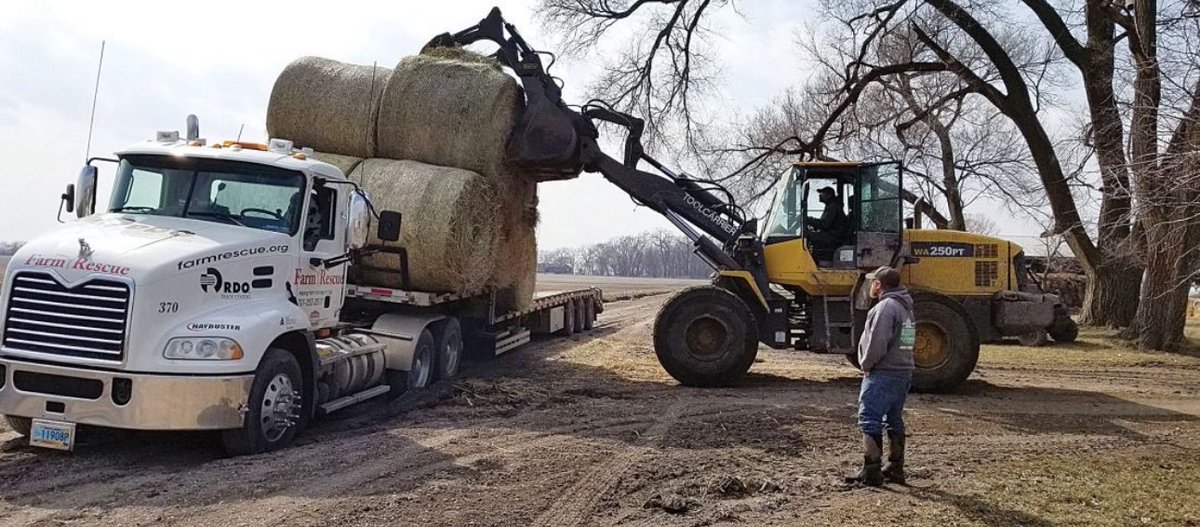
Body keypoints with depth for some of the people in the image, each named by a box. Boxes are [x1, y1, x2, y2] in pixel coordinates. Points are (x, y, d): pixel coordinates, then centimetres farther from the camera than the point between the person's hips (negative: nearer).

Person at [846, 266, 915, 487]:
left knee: (870, 421, -7)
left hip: (883, 373, -10)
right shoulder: (905, 307, 17)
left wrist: (866, 364, -9)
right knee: (894, 421, 15)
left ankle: (871, 472, -7)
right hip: (904, 371, 10)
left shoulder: (886, 306, -16)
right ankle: (895, 469, 20)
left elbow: (877, 342, -24)